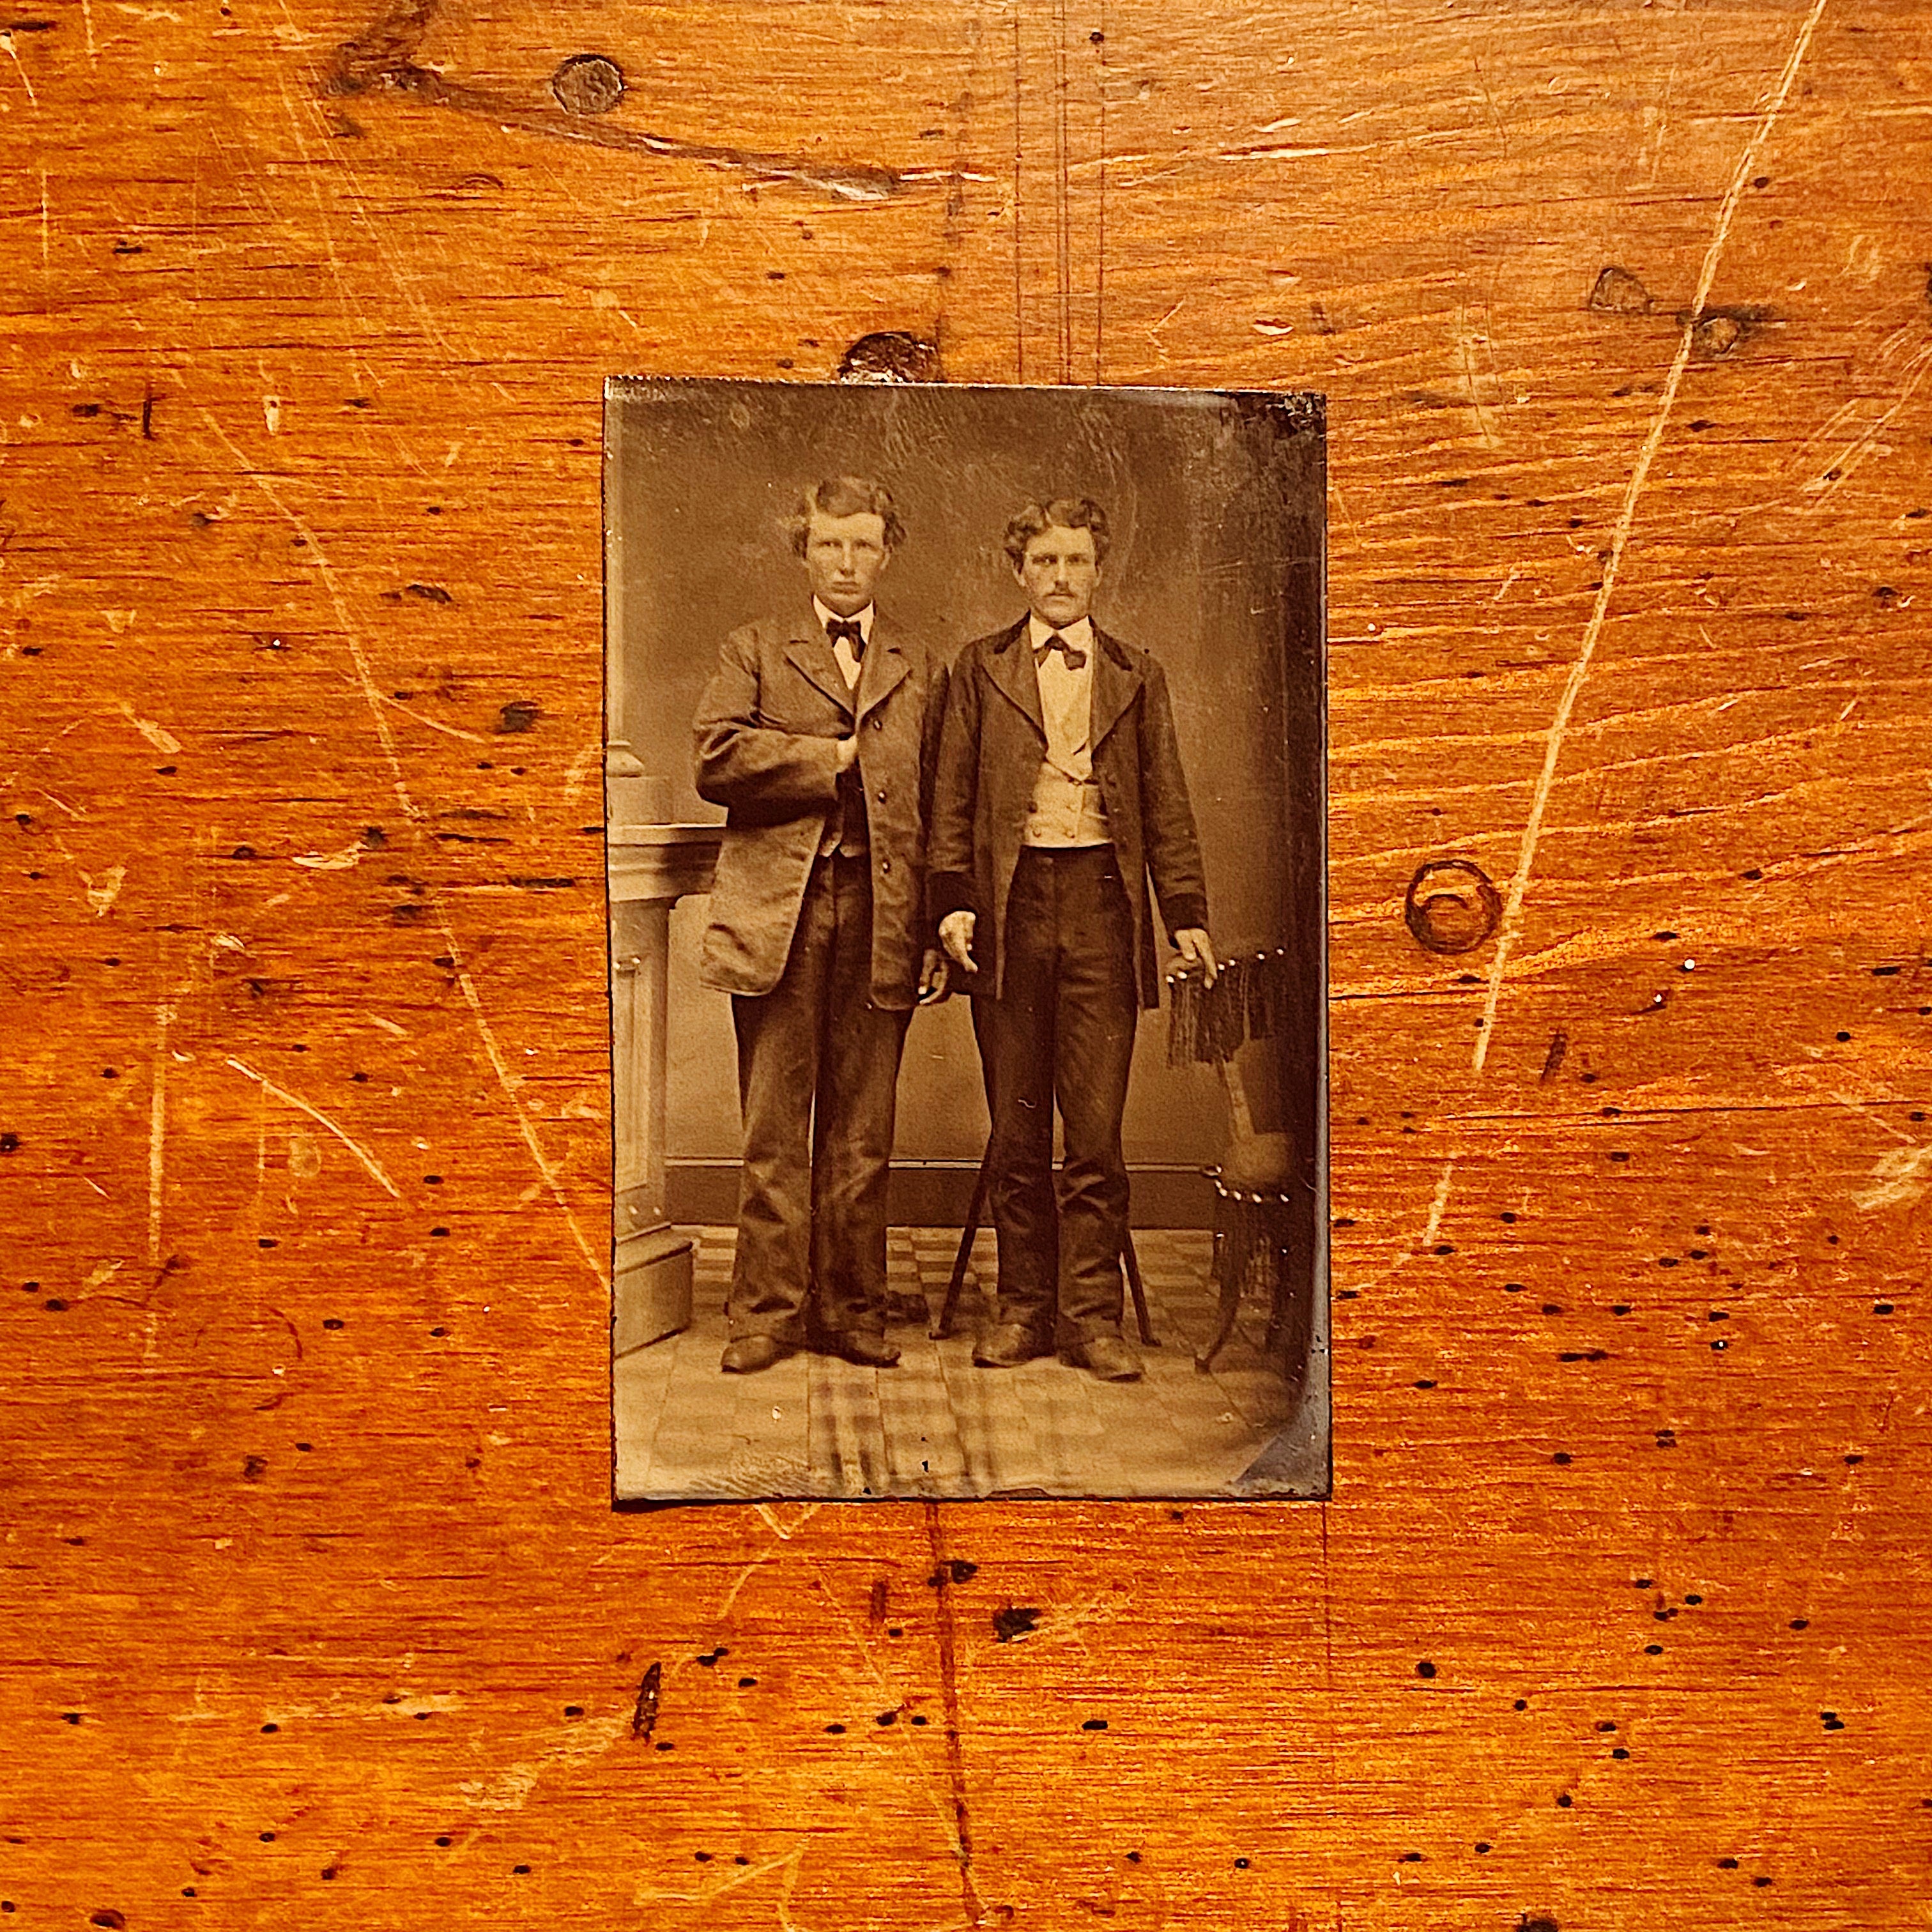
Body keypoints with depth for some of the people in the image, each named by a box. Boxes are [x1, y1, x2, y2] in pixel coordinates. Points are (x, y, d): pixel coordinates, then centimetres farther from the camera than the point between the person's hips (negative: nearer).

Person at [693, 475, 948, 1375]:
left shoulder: (922, 669, 17)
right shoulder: (754, 649, 13)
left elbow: (938, 808, 11)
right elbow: (716, 759, -4)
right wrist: (835, 756, -5)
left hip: (882, 917, 1)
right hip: (779, 909, -1)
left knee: (862, 1131, 5)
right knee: (775, 1126, 1)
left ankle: (850, 1310, 16)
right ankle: (767, 1312, 11)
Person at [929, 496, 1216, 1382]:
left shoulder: (1136, 676, 14)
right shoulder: (979, 668, 12)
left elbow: (1167, 804, 12)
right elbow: (951, 796, 7)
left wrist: (1187, 912, 3)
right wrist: (952, 900, -4)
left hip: (1102, 906, 0)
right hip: (1009, 906, 0)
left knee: (1097, 1128, -1)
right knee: (1016, 1128, 6)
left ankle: (1091, 1315, 9)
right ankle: (1024, 1308, 17)